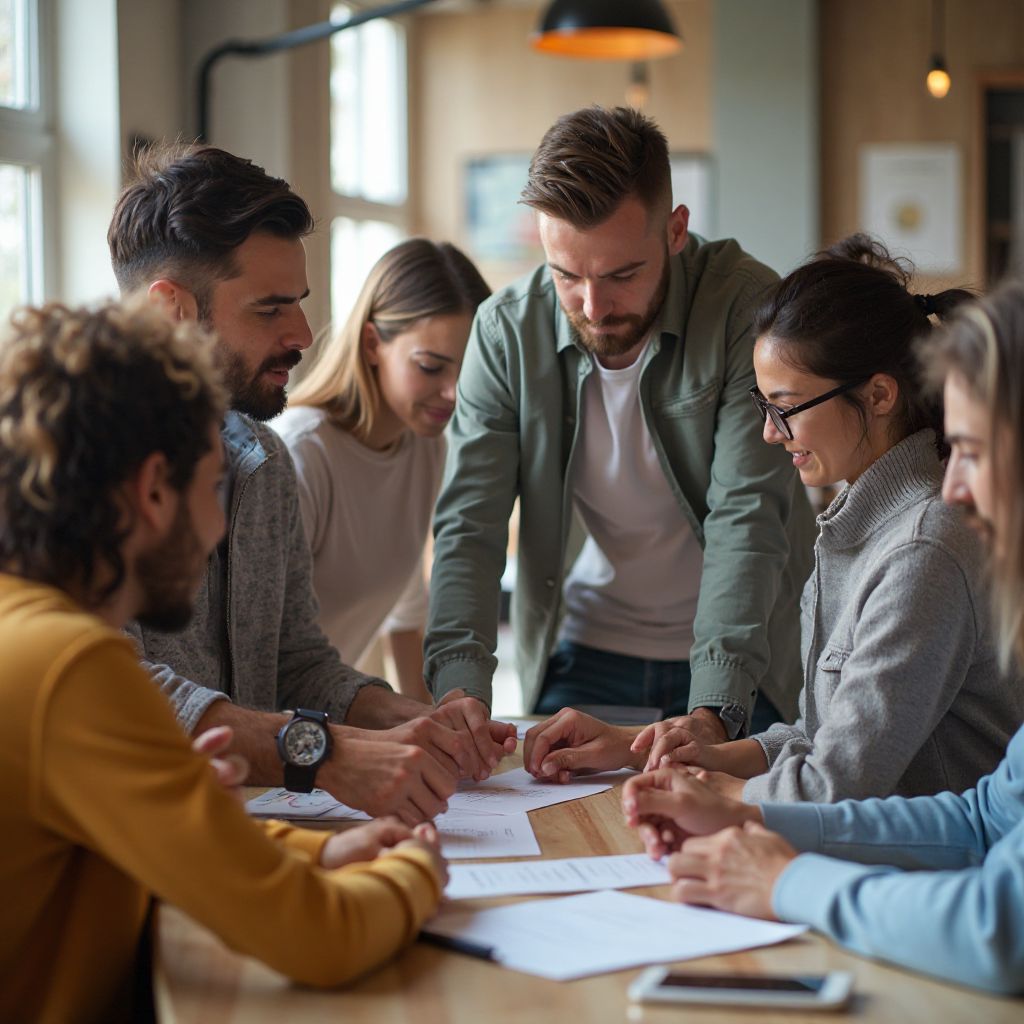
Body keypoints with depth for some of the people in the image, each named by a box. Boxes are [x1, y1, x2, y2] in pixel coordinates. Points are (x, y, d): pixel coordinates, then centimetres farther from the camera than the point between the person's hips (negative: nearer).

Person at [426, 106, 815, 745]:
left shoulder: (748, 307, -17)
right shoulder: (506, 330, -9)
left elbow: (747, 519, -22)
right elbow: (469, 527, -11)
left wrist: (715, 708, -33)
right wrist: (459, 689, -27)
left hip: (733, 656, -1)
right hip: (586, 651, 2)